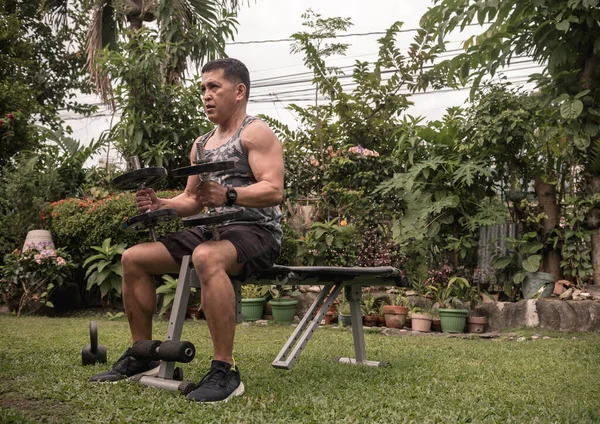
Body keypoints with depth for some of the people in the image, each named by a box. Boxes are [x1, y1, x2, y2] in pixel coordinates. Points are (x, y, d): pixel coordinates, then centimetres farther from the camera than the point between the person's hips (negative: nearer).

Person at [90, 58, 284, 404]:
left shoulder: (256, 132, -5)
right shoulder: (202, 144, 20)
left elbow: (274, 191, -18)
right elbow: (191, 201, 22)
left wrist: (228, 196, -34)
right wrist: (160, 205, 2)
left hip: (257, 231, -8)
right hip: (212, 230, 8)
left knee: (207, 257, -40)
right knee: (133, 258, 0)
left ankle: (225, 371, -33)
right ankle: (142, 355, 10)